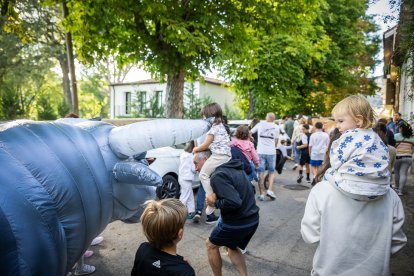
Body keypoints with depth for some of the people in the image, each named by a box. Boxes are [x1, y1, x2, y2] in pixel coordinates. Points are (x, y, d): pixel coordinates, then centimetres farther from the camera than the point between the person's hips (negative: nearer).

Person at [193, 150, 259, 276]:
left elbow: (233, 202, -31)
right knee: (232, 247, 29)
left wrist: (215, 202, -12)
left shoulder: (217, 176, -20)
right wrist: (218, 195, 3)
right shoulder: (232, 167, 8)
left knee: (211, 245, 16)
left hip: (237, 222, -8)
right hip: (252, 219, 8)